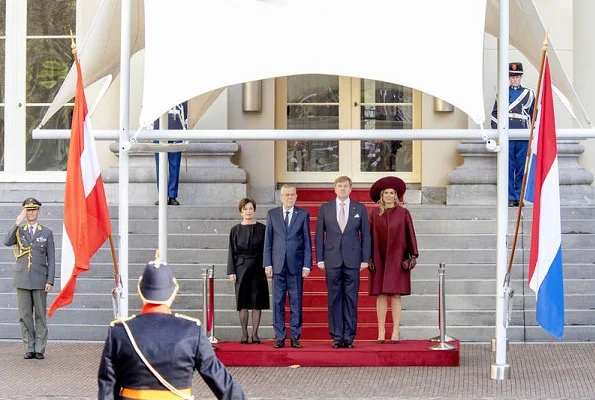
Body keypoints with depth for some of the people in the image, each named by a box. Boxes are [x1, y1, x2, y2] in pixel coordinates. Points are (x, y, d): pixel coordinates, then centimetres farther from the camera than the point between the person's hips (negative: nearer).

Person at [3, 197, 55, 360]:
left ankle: (39, 349, 5)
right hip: (22, 280, 1)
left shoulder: (46, 232, 5)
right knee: (25, 316, 2)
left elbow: (51, 259, 4)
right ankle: (29, 348, 7)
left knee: (40, 316, 1)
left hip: (39, 280, -1)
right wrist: (17, 223, -19)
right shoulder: (18, 230, 9)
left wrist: (50, 281, -4)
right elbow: (7, 242, -14)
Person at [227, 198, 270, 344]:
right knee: (243, 301, 1)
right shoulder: (236, 230, 6)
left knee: (257, 301, 0)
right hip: (241, 268, 0)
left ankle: (255, 333, 5)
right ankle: (244, 334, 5)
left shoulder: (261, 229, 5)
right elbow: (231, 252, 5)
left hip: (257, 268, 0)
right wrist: (231, 272, -3)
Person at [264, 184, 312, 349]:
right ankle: (280, 337, 7)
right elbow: (268, 241, 8)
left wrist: (307, 265, -2)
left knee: (296, 302, 1)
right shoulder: (272, 214, 8)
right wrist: (268, 264, 0)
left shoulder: (303, 214, 5)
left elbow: (307, 241, 4)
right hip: (278, 265, 1)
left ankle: (295, 337, 6)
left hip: (296, 265, -1)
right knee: (278, 302, 2)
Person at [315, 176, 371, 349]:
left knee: (351, 299, 0)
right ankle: (336, 337, 5)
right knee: (334, 299, 1)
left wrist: (365, 259, 0)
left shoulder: (360, 209, 7)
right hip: (332, 260, 0)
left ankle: (349, 337, 4)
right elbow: (319, 235, 8)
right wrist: (320, 259, 0)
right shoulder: (325, 209, 8)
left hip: (352, 260, 0)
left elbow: (365, 235, 7)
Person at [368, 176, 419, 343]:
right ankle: (381, 332, 3)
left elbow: (410, 235, 3)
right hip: (379, 259, 1)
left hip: (397, 259, -1)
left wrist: (413, 255, -3)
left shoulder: (403, 213, 3)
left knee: (395, 295, -2)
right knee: (380, 295, 1)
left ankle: (396, 332, 0)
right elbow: (369, 236, 5)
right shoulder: (374, 214, 6)